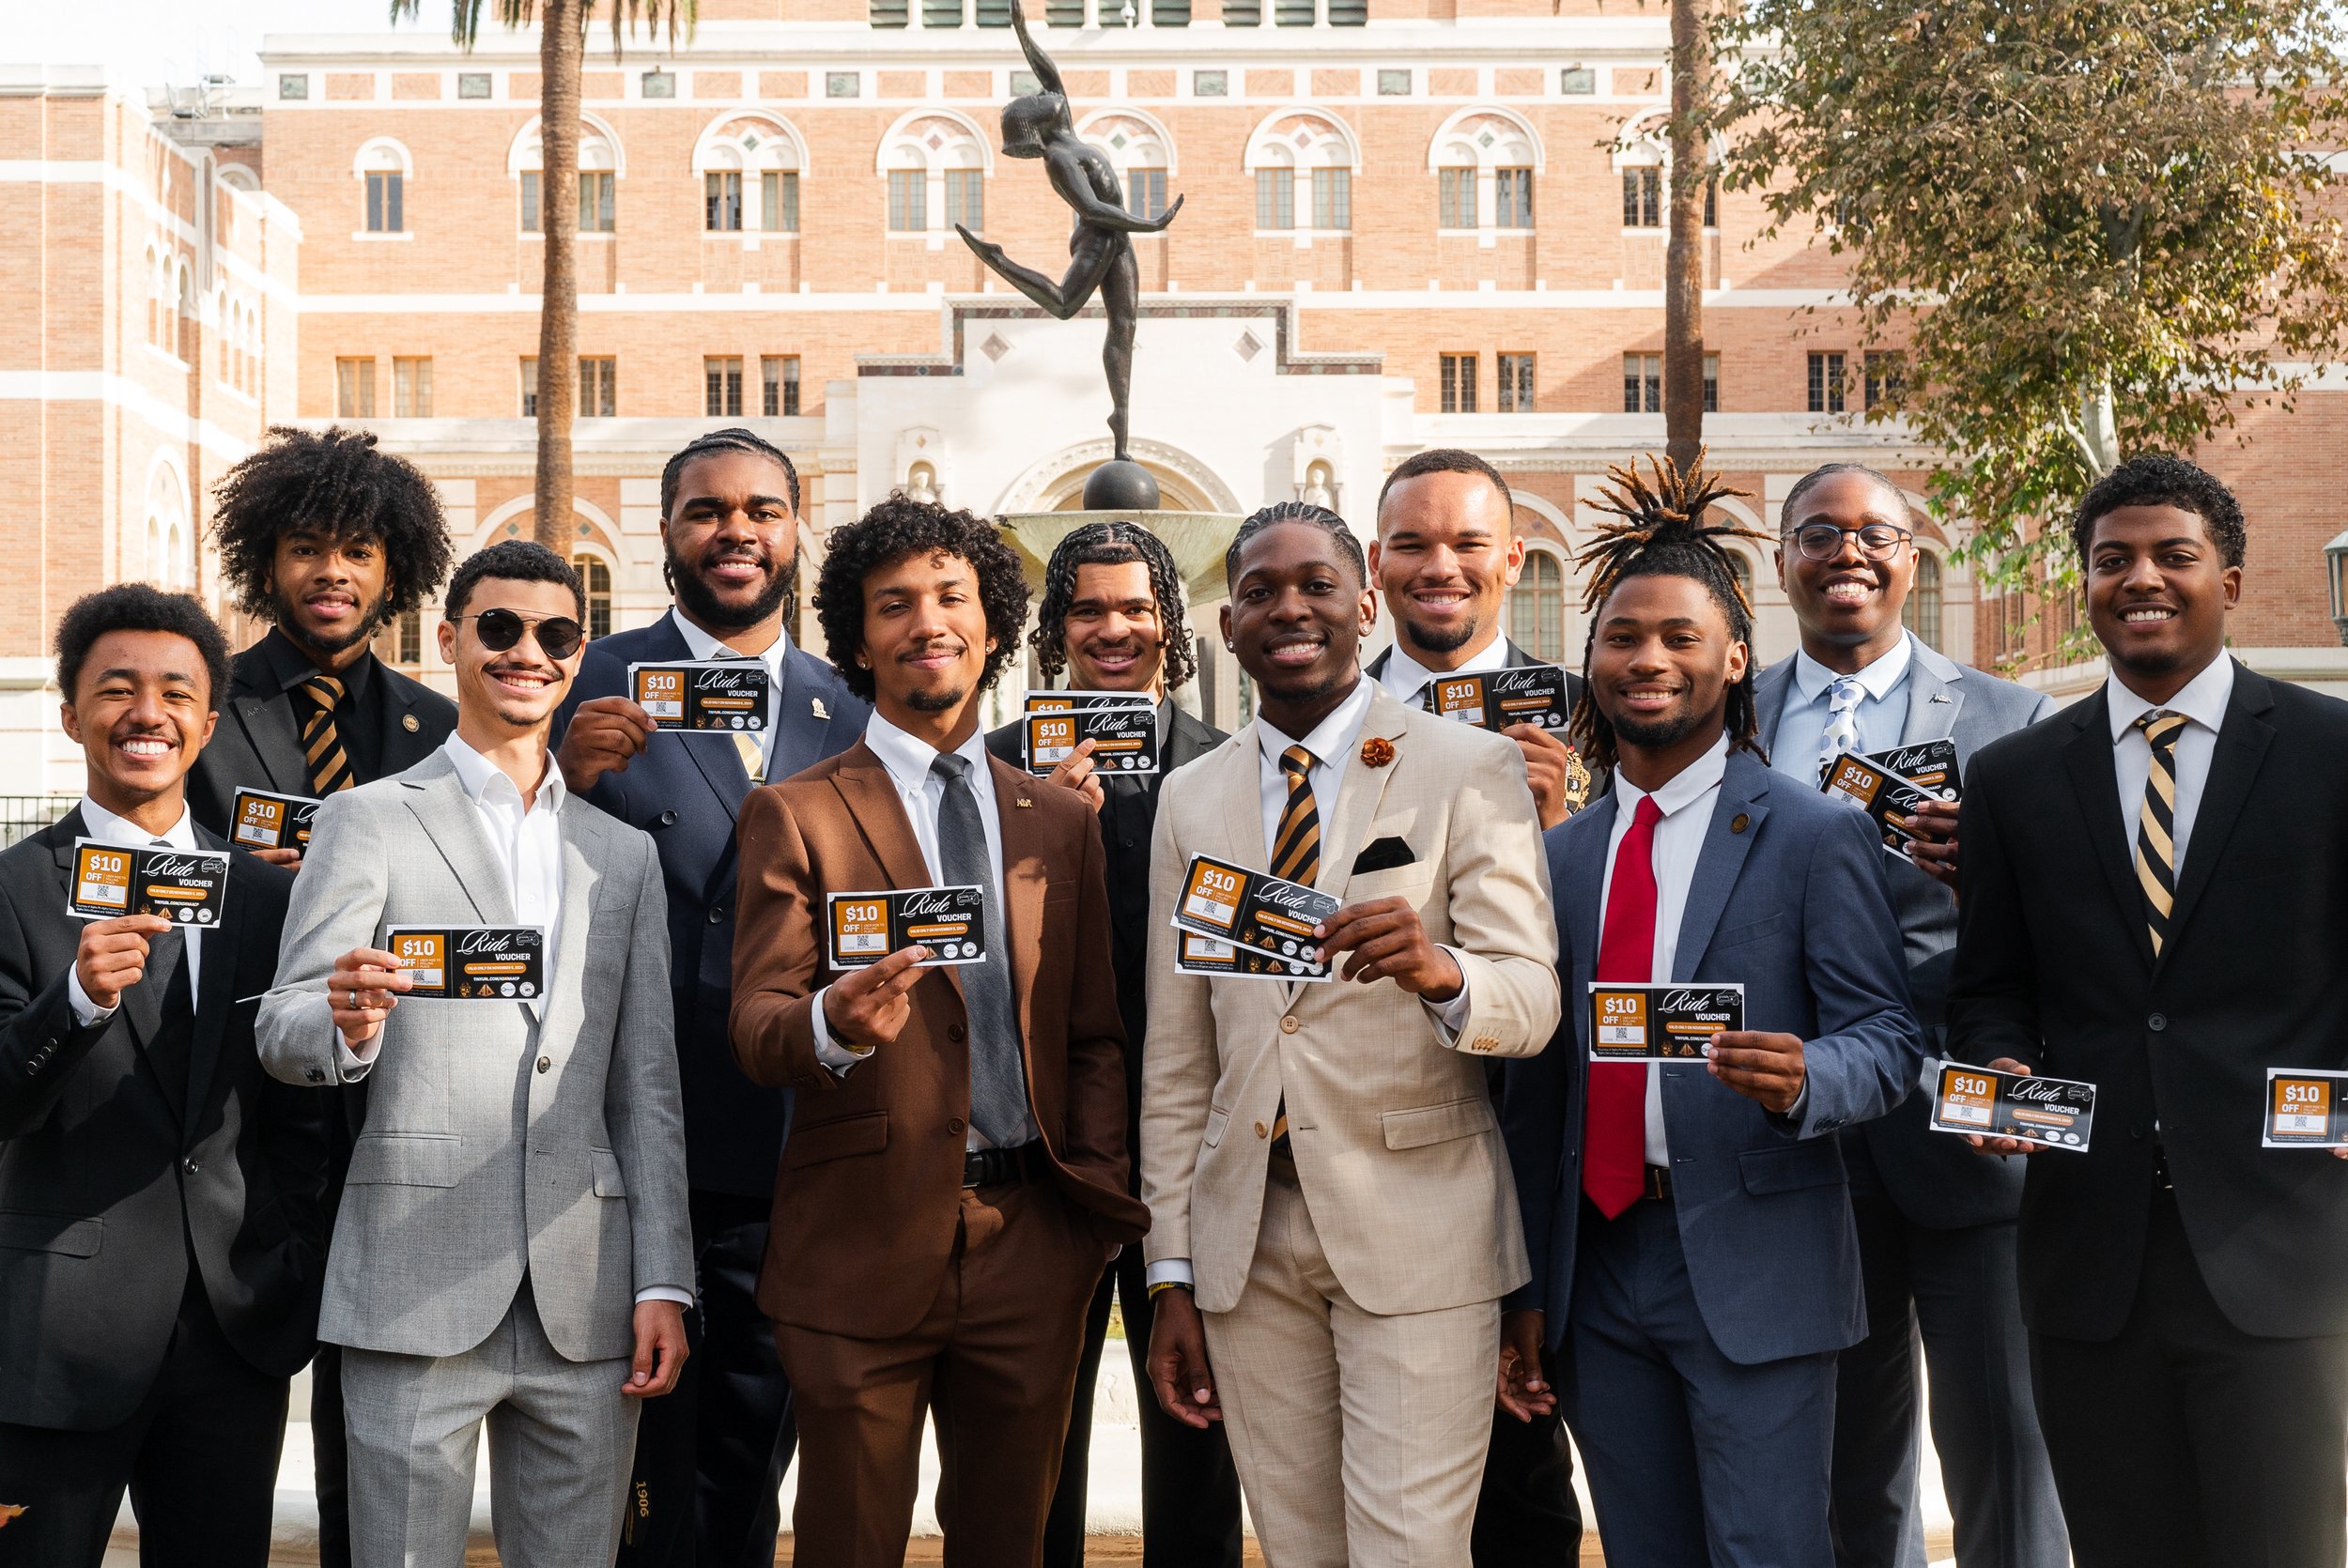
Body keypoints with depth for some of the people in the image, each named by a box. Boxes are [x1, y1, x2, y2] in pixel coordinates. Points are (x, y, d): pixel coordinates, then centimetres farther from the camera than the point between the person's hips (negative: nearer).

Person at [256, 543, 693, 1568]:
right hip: (417, 1286, -3)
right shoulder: (368, 821, 5)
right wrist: (348, 1026, -24)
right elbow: (282, 1034, 0)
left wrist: (664, 1284, 5)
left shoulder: (625, 855, 16)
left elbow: (648, 1088, 13)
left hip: (586, 1299, 3)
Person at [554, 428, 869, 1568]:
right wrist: (573, 782, -23)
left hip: (788, 1162, 3)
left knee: (749, 1469, 16)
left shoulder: (850, 714, 8)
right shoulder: (595, 685, -3)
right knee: (645, 1468, 9)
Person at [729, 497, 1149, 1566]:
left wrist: (1099, 1189, -1)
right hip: (864, 1249, -3)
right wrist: (835, 1022, -30)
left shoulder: (1060, 822, 12)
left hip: (1032, 1246, 4)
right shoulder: (794, 816, 0)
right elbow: (754, 1029, -7)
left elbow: (1094, 1034, 14)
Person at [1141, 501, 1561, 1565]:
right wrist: (1172, 1276, 8)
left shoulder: (1469, 770, -2)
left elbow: (1534, 1000, -9)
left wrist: (1438, 970, -32)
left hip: (1415, 1227, -4)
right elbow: (1177, 1055, 11)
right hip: (1246, 1232, 4)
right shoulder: (1190, 799, 10)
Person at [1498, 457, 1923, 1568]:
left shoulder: (1818, 839, -3)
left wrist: (1802, 1079, -30)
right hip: (1599, 1279, 5)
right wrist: (1526, 1292, 11)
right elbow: (1538, 1085, 13)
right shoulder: (1562, 857, 12)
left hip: (1754, 1273, -5)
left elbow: (1886, 1039, -7)